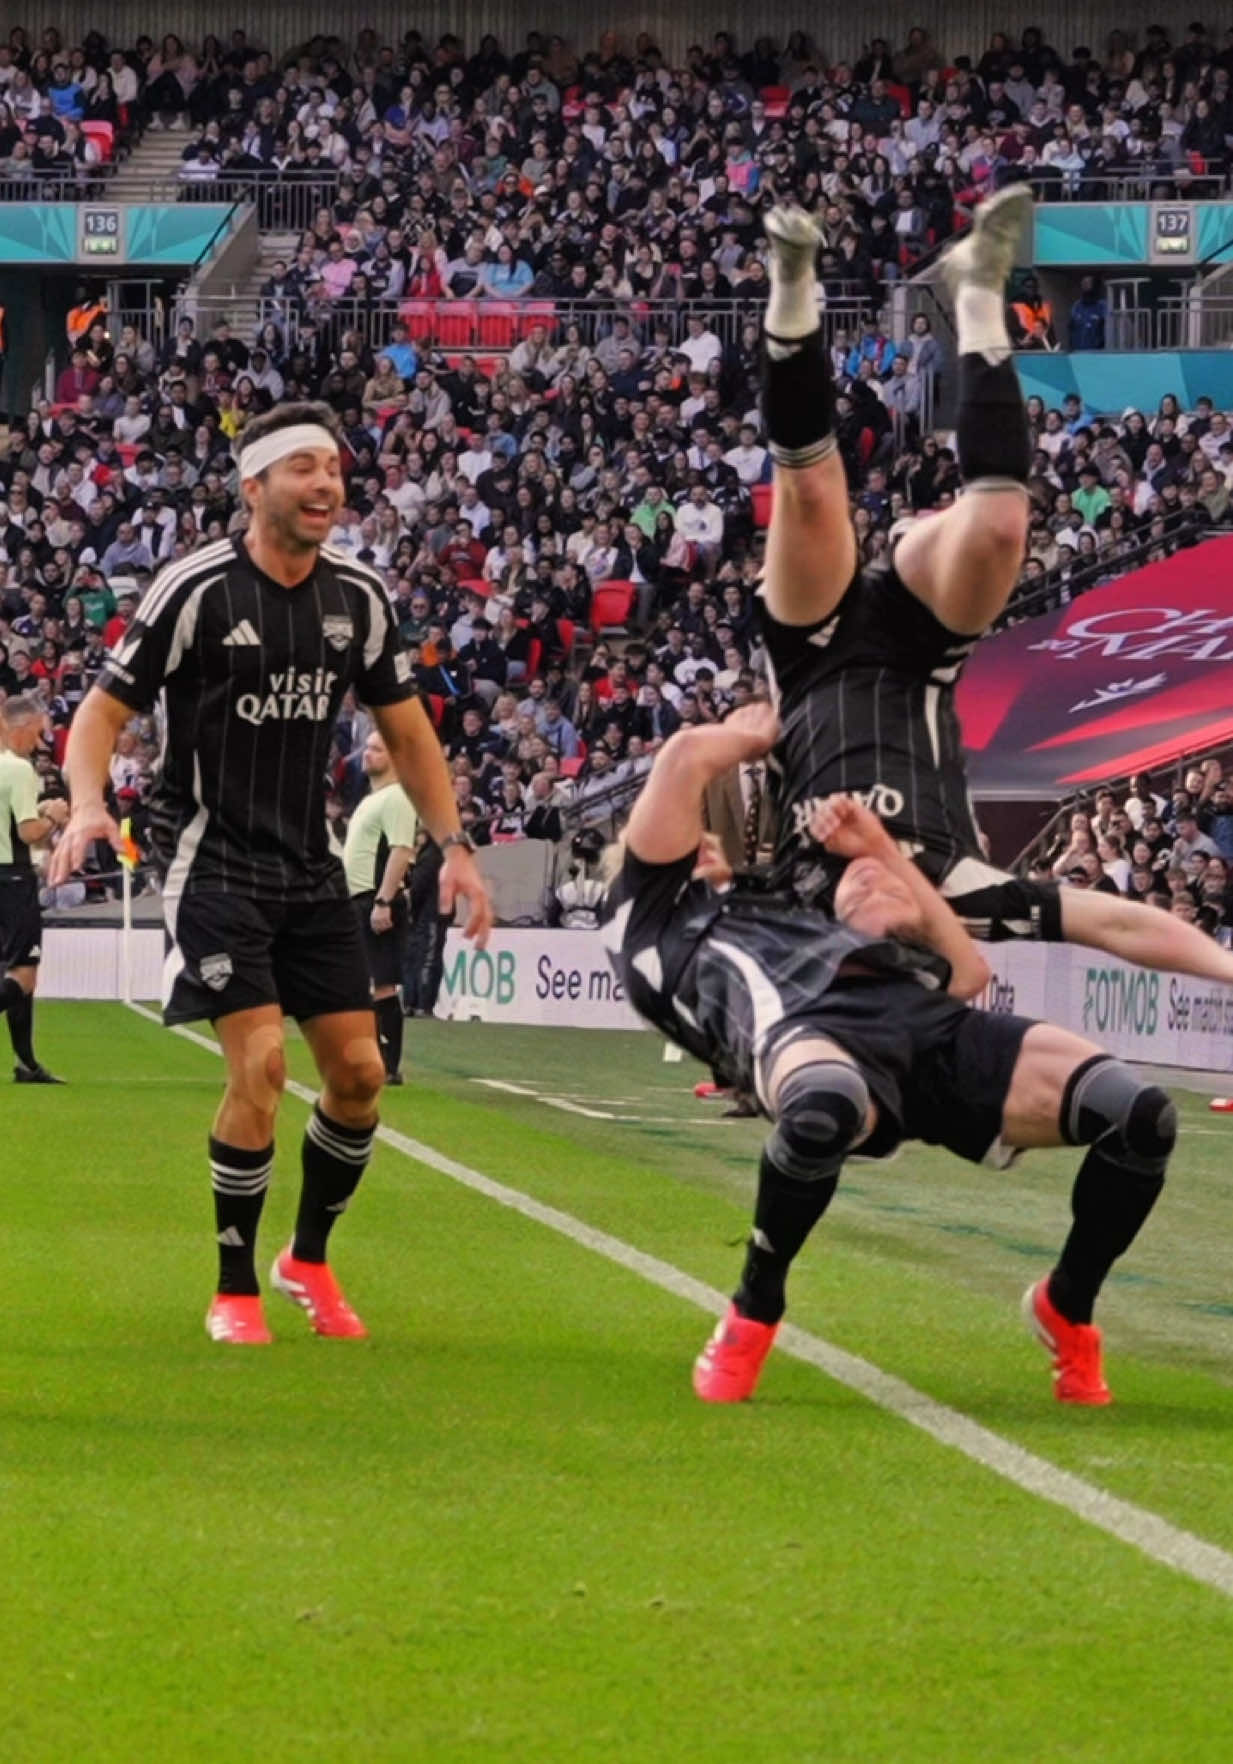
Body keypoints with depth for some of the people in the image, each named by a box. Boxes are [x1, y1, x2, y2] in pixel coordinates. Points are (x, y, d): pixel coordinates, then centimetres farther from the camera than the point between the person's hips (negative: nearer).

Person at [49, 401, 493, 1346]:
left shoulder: (359, 597, 3)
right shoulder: (198, 589, -12)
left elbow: (407, 733, 12)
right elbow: (104, 709, -9)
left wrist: (454, 845, 2)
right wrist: (87, 805, -28)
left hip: (311, 868, 5)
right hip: (214, 865, -5)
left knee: (359, 1072, 2)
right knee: (261, 1066, -17)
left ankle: (309, 1259, 25)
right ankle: (234, 1292, -2)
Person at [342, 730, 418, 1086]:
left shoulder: (395, 799, -10)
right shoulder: (370, 800, 21)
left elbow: (400, 852, -20)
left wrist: (383, 902, -26)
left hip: (378, 902, -10)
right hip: (358, 902, 10)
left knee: (382, 985, -11)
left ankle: (389, 1066, -10)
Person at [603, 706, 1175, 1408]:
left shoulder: (788, 916, 45)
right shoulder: (652, 916, 29)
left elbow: (968, 971, 39)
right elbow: (686, 756, 18)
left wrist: (884, 852, 41)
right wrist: (752, 738, 39)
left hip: (934, 1023, 6)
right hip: (811, 1025, -6)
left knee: (1142, 1114, -18)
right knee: (824, 1108, -46)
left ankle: (1068, 1308, 11)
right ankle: (754, 1311, -15)